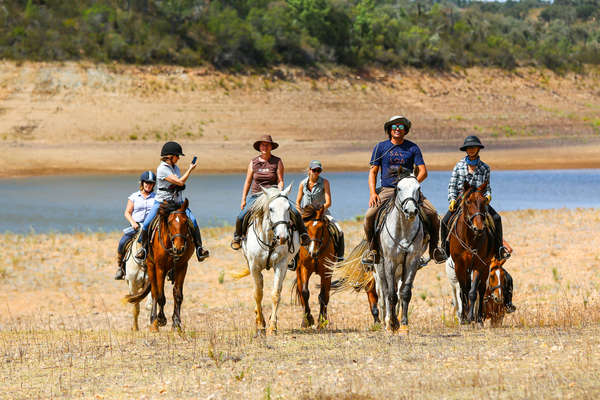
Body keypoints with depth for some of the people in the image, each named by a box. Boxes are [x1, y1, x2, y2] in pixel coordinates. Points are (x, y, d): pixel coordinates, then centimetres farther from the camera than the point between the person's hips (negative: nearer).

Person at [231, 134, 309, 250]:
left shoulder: (277, 162, -1)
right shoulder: (253, 162, 4)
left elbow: (280, 181, -2)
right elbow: (248, 182, 10)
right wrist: (243, 199, 6)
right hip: (256, 195, 1)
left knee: (295, 213, -19)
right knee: (241, 217, -18)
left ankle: (303, 234, 3)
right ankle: (237, 236, 11)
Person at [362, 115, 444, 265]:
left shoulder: (413, 148, 8)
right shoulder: (381, 147, 7)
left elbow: (423, 171, 3)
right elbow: (373, 172, 7)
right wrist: (373, 193, -9)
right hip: (387, 190, 0)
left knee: (432, 213, -19)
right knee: (370, 216, -25)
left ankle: (433, 248, -2)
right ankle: (373, 249, -6)